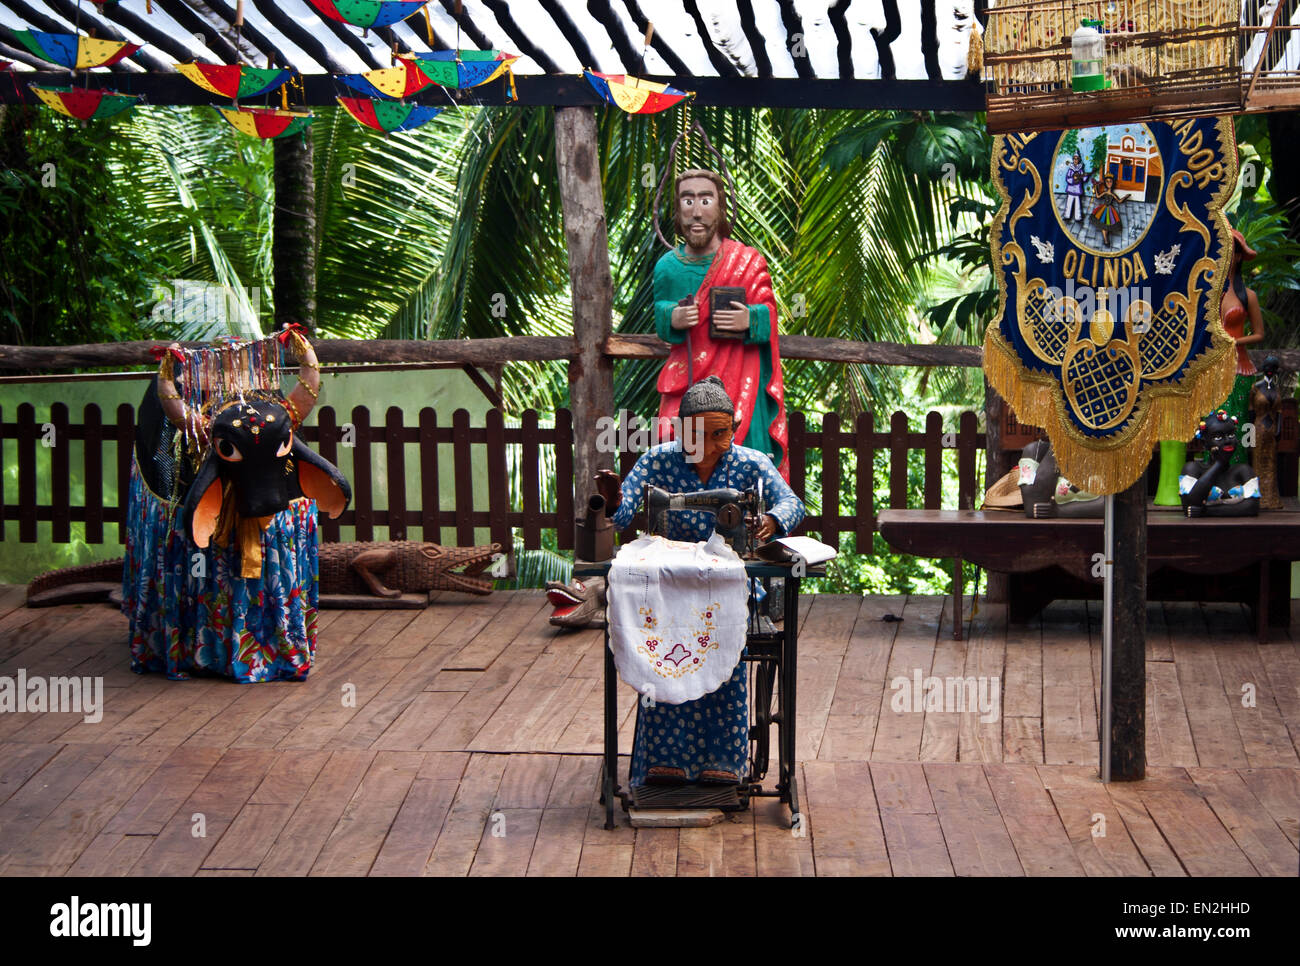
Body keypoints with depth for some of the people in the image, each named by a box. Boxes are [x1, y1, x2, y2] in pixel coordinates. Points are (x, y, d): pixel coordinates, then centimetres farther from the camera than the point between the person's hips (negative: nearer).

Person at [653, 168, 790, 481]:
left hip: (737, 382, -2)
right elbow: (658, 316, 13)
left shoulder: (748, 262, 2)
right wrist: (672, 319, -11)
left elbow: (769, 314, 1)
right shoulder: (667, 267, 8)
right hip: (685, 383, 2)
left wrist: (749, 320, -22)